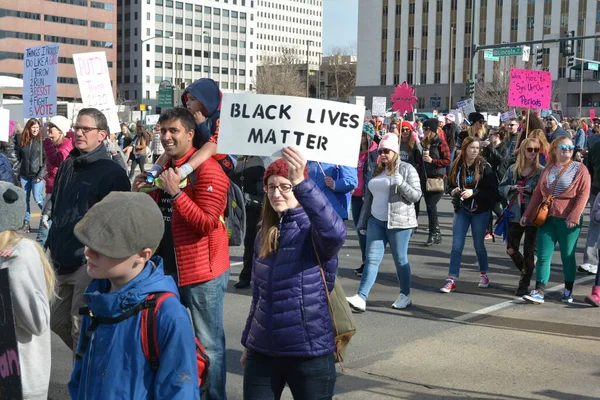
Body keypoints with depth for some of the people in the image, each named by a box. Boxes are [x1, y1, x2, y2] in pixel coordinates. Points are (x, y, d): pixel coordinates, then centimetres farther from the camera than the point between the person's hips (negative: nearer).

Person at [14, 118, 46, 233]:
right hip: (24, 175, 4)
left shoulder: (41, 140, -5)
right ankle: (26, 223, 15)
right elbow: (17, 157, 7)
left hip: (37, 175, -4)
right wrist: (16, 175, 1)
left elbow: (46, 159, -7)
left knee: (37, 198, -12)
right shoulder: (20, 140, 4)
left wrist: (41, 174, -13)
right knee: (25, 199, 7)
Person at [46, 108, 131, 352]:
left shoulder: (113, 173, -9)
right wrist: (53, 243, 17)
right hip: (62, 263, 8)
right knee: (59, 322, 16)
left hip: (90, 264, -8)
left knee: (81, 329, -5)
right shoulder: (67, 167, 14)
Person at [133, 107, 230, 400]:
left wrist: (176, 193, -25)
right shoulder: (164, 168, 13)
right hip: (168, 266, 9)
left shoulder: (207, 169, -14)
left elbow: (207, 223, -21)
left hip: (202, 269, -8)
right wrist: (142, 195, 2)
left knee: (208, 343, -2)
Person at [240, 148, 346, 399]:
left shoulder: (314, 230, -11)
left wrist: (301, 183, -45)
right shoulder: (265, 235, 6)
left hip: (310, 353, -5)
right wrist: (247, 342, 21)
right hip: (261, 352, 5)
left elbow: (335, 233, -37)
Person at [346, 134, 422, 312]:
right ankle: (361, 298, -9)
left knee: (400, 260, 4)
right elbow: (369, 198, 19)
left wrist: (401, 183, -23)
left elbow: (416, 196, -8)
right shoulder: (377, 171, 15)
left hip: (398, 222, -5)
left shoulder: (406, 169, -3)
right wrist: (363, 222, 17)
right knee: (372, 259, -2)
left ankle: (405, 296, 20)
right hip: (376, 221, 5)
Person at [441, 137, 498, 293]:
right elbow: (450, 186, 12)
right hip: (461, 210, 2)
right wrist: (453, 191, -10)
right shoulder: (457, 166, 0)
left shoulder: (484, 167, -9)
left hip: (480, 211, -2)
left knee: (479, 245, 10)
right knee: (456, 246, -2)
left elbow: (493, 190, -12)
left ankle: (484, 275, 32)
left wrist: (473, 192, -22)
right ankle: (452, 280, 0)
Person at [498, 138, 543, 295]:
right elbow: (502, 187, 9)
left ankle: (524, 284, 13)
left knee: (529, 251, 2)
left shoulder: (541, 171, -5)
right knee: (511, 250, 8)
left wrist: (531, 190, -21)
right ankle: (525, 270, 34)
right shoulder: (513, 169, 6)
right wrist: (513, 188, -9)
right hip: (515, 214, 4)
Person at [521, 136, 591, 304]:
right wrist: (527, 214, 12)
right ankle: (539, 292, -3)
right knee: (543, 255, -2)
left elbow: (583, 194, -9)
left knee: (567, 256, 6)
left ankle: (568, 291, 21)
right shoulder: (548, 169, 13)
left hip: (567, 220, -4)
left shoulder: (579, 169, -1)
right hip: (547, 218, 4)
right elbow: (538, 193, 15)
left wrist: (574, 216, -18)